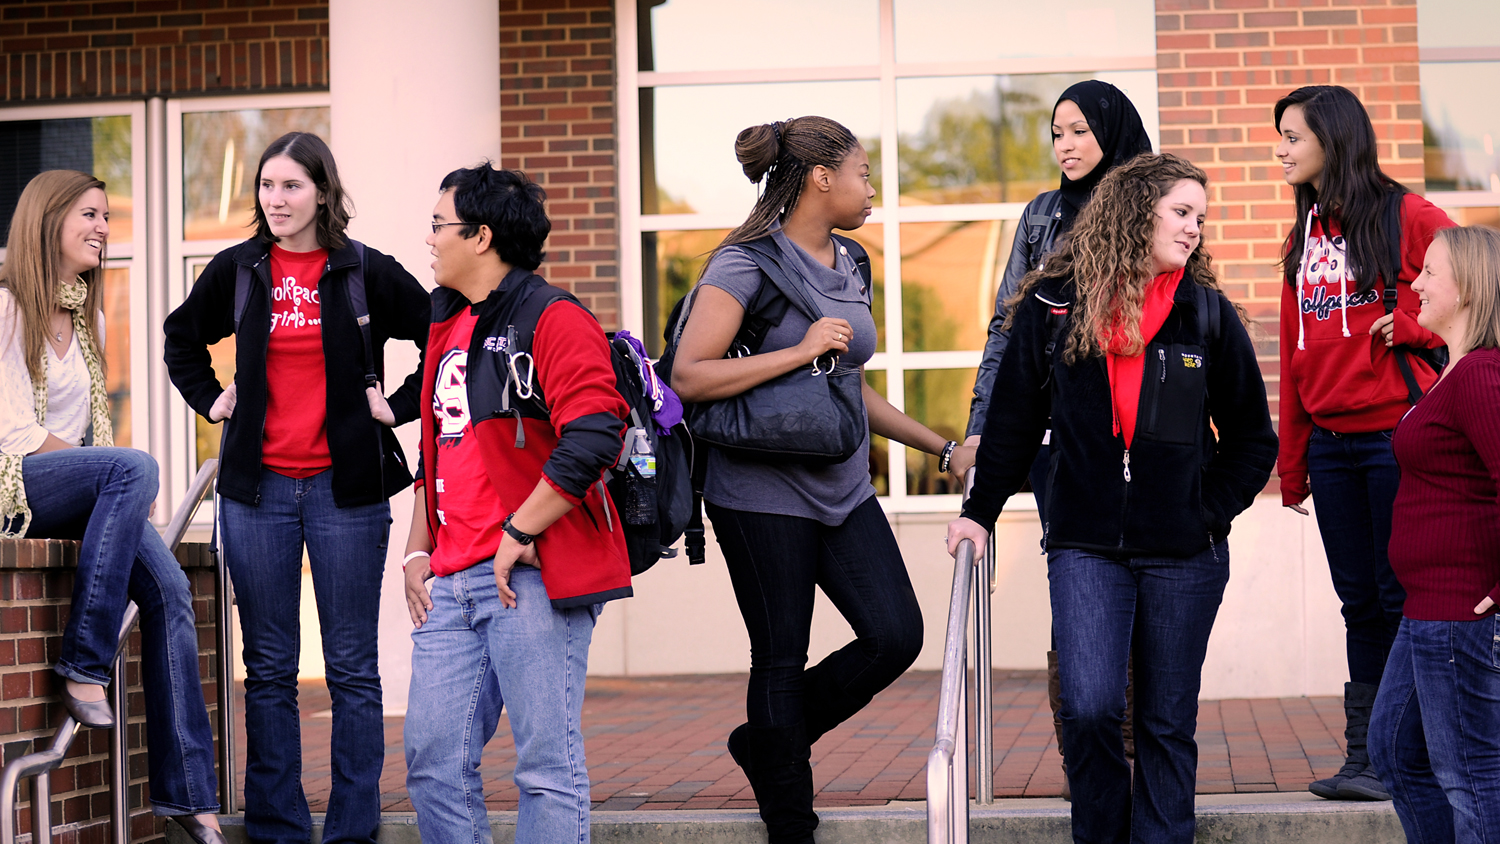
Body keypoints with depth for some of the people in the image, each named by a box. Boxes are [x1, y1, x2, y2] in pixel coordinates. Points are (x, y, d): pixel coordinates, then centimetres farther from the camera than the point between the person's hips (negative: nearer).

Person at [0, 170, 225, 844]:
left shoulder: (89, 319, 19)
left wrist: (120, 480, -2)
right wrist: (120, 472, -14)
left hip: (76, 488, 7)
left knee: (168, 587, -16)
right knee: (133, 467, -33)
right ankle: (83, 664, -28)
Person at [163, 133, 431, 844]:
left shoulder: (367, 273, 0)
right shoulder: (237, 271, 7)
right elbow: (182, 339, 25)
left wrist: (399, 406, 0)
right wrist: (210, 400, 12)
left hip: (346, 488, -2)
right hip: (258, 486, 2)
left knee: (352, 666, 1)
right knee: (268, 668, 5)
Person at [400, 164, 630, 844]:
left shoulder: (554, 320, -6)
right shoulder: (448, 330, 21)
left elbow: (591, 440, -18)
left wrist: (517, 536, -16)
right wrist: (418, 551, 19)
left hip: (532, 576, -8)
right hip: (451, 584, 8)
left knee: (547, 767, -5)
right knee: (433, 761, 4)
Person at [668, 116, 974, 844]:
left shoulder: (848, 267, 13)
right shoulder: (747, 264, -10)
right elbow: (689, 376, -19)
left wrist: (944, 450, 20)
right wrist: (802, 351, -20)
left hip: (843, 490, 7)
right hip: (764, 492, -7)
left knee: (896, 636, -3)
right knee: (782, 660, 1)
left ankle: (768, 741, 18)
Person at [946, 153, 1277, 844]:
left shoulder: (1208, 314, 3)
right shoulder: (1053, 304, 1)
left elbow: (1253, 438, 10)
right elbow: (1013, 421, 10)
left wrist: (1211, 512, 0)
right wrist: (980, 513, 8)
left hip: (1183, 554, 1)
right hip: (1086, 546, -1)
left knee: (1166, 722, 6)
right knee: (1088, 707, -13)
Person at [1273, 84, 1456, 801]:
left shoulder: (1406, 217, -6)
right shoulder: (1305, 234, 15)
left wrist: (1410, 324, -12)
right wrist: (1292, 463, 15)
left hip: (1395, 435, -6)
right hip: (1329, 441, 6)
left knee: (1402, 597, -2)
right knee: (1360, 601, 9)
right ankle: (1364, 759, 13)